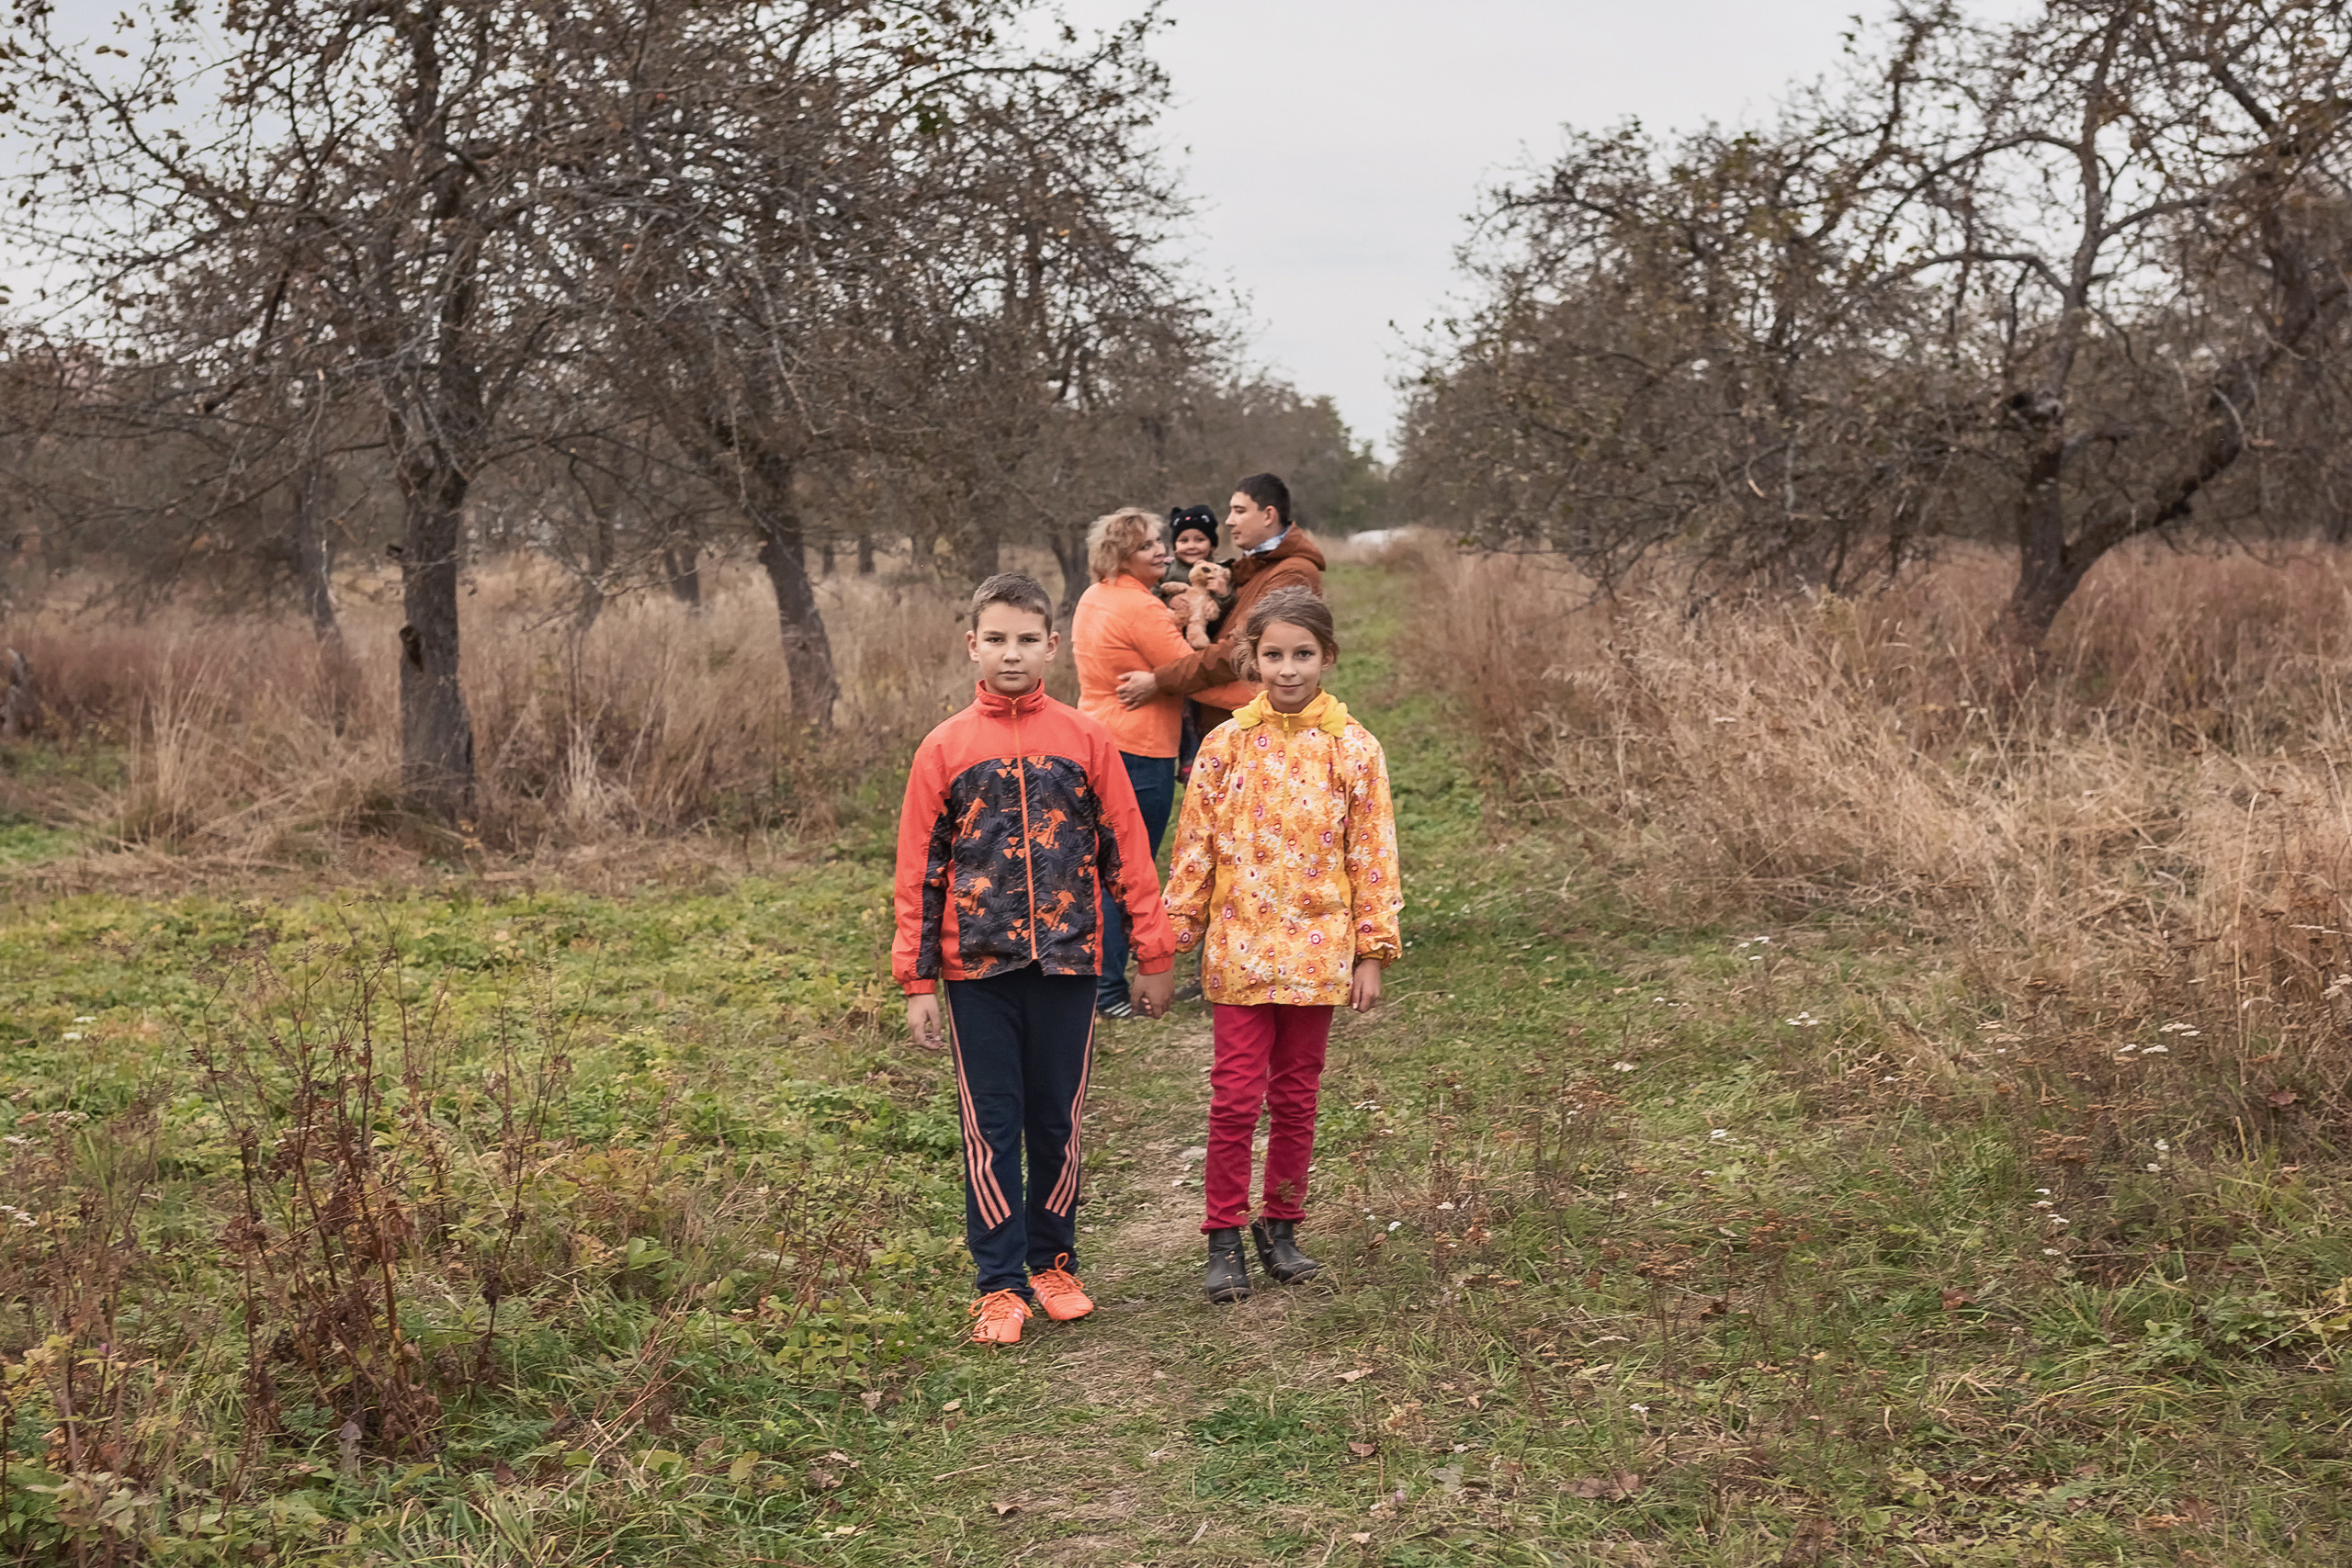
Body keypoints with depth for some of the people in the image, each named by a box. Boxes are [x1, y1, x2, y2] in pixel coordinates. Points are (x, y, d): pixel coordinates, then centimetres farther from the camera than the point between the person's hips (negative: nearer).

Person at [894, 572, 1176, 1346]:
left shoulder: (1085, 739, 0)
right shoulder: (945, 748, 0)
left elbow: (1126, 848, 3)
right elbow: (919, 869, 2)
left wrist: (1155, 956, 3)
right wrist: (917, 980, -1)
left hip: (1067, 961, 1)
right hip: (978, 968, 0)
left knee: (1059, 1120, 10)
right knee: (991, 1127, 5)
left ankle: (1054, 1263, 26)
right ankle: (1001, 1283, 13)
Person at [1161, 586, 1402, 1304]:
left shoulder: (1353, 748, -2)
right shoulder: (1225, 745, -1)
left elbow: (1373, 854, 0)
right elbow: (1194, 848, 3)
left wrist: (1373, 951, -2)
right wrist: (1174, 940, 3)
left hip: (1317, 951, 1)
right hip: (1239, 949, 0)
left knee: (1296, 1097, 11)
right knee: (1235, 1097, -1)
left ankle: (1281, 1225, 25)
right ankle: (1224, 1238, 10)